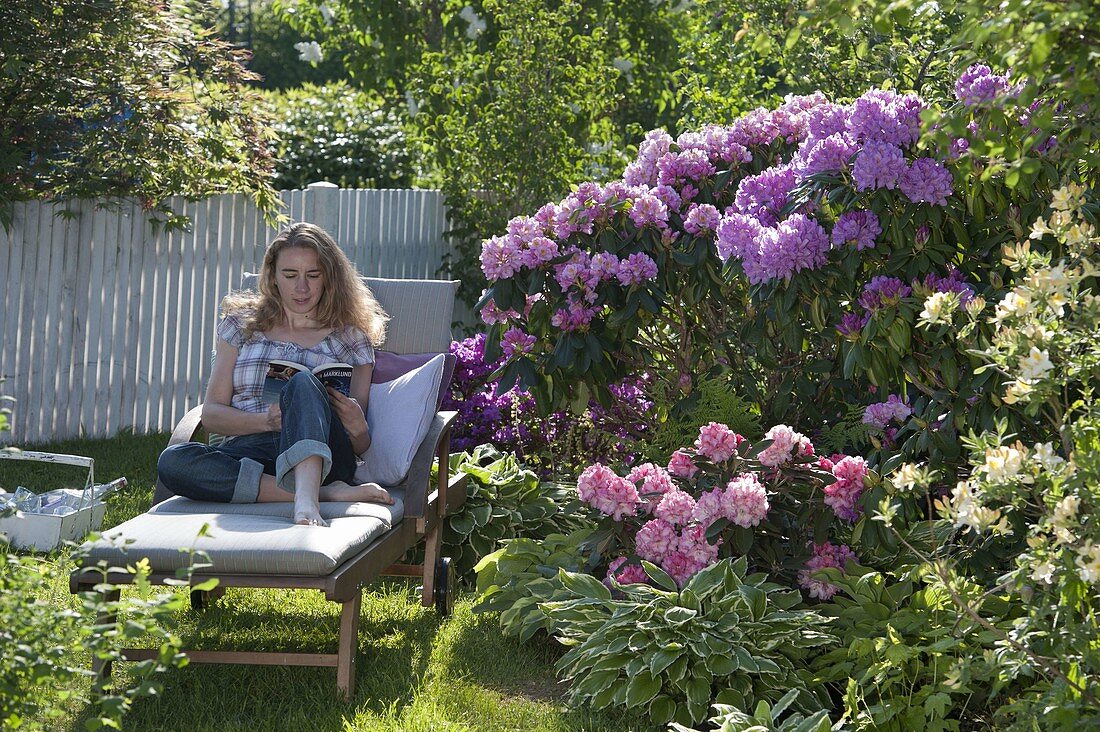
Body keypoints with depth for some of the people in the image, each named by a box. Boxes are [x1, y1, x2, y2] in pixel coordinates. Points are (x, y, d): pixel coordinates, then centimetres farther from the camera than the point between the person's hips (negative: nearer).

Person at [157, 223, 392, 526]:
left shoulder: (350, 338, 19)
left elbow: (360, 445, 16)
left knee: (303, 383, -32)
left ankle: (306, 498, -58)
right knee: (172, 462, -32)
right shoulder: (242, 324, 22)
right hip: (245, 453, 1)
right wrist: (267, 420, -8)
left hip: (319, 458, -1)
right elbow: (211, 414, 12)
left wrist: (358, 428, -9)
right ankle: (326, 493, -36)